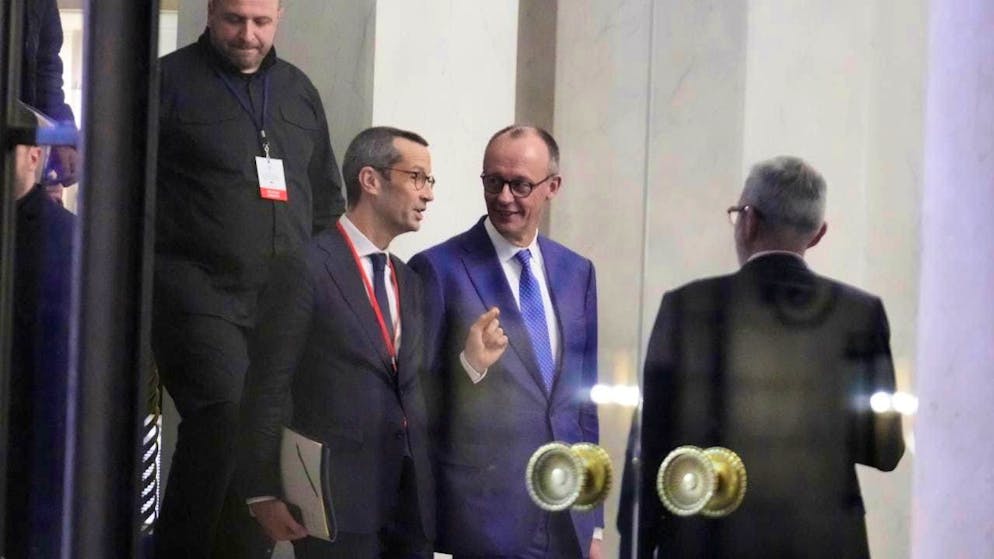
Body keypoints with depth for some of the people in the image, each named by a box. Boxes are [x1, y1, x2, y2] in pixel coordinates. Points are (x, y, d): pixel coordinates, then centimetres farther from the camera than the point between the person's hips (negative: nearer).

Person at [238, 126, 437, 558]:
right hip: (338, 502, -7)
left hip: (412, 505, 7)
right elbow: (268, 389, -9)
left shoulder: (410, 282, 17)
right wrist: (264, 493, -12)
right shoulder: (307, 268, -6)